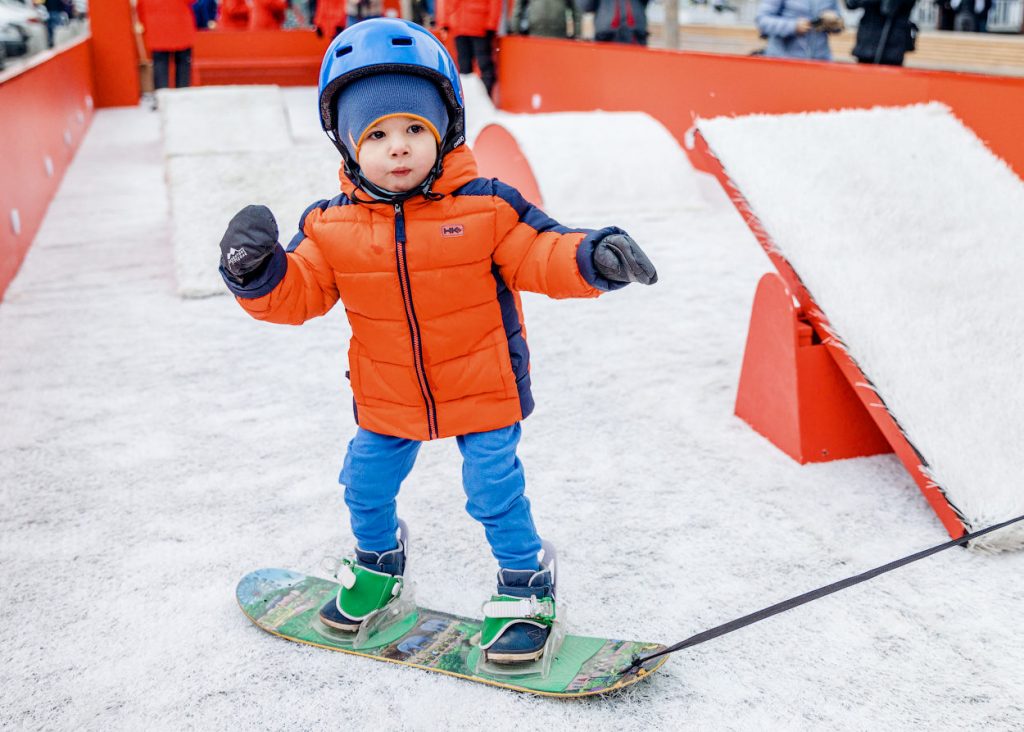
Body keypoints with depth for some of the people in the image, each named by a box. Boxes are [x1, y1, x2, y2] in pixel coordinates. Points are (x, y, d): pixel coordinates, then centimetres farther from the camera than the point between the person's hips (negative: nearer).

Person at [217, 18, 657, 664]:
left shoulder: (486, 208, -17)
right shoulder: (332, 226, -10)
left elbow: (541, 255, -14)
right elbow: (297, 292, -5)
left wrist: (592, 258, -33)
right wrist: (256, 272, -25)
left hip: (483, 390, -3)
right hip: (386, 399, 4)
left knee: (495, 491, 2)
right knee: (366, 488, 19)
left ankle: (527, 585, 28)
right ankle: (378, 565, 50)